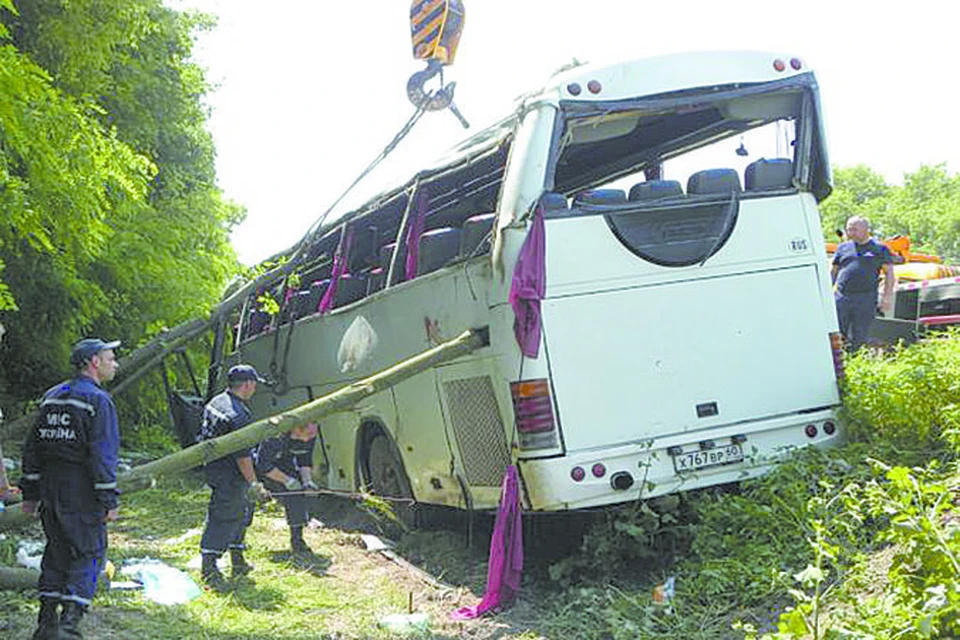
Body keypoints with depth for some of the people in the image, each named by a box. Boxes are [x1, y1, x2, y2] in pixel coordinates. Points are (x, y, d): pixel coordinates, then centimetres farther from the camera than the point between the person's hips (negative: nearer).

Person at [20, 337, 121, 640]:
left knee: (57, 550, 15)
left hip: (50, 489, 7)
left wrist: (30, 492, 19)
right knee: (88, 553, 0)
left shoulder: (51, 396, 13)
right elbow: (102, 454, -17)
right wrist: (109, 500, -14)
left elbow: (32, 447, 15)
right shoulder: (97, 400, -11)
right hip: (81, 493, -7)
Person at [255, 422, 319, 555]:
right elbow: (263, 465, -32)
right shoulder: (275, 435, -39)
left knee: (297, 494, -9)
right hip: (257, 465, -5)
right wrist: (286, 479, -29)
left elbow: (305, 461, -3)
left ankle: (297, 542, 0)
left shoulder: (310, 436, -18)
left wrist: (307, 480, -19)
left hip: (283, 464, 5)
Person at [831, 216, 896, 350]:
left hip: (866, 300, -2)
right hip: (841, 298, 2)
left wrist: (887, 296, -3)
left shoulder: (879, 249, 7)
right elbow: (833, 272, 20)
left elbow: (889, 273, 6)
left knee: (859, 338, 2)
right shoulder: (843, 248, 14)